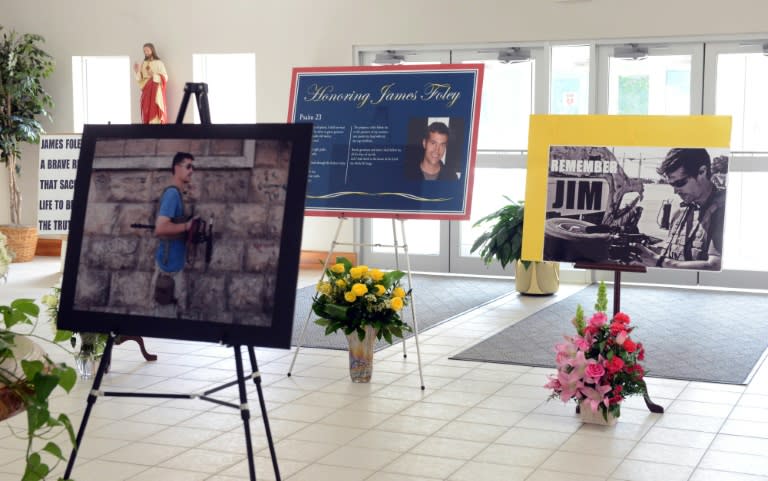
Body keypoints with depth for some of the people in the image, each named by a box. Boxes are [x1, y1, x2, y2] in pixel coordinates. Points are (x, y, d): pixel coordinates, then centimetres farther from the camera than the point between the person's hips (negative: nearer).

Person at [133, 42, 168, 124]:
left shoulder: (159, 63, -2)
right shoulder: (143, 64, 12)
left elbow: (165, 78, -7)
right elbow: (140, 79, 12)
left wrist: (154, 75, -17)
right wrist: (137, 72, -4)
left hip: (156, 93, -5)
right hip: (146, 93, 5)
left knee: (156, 114, -10)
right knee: (146, 114, 1)